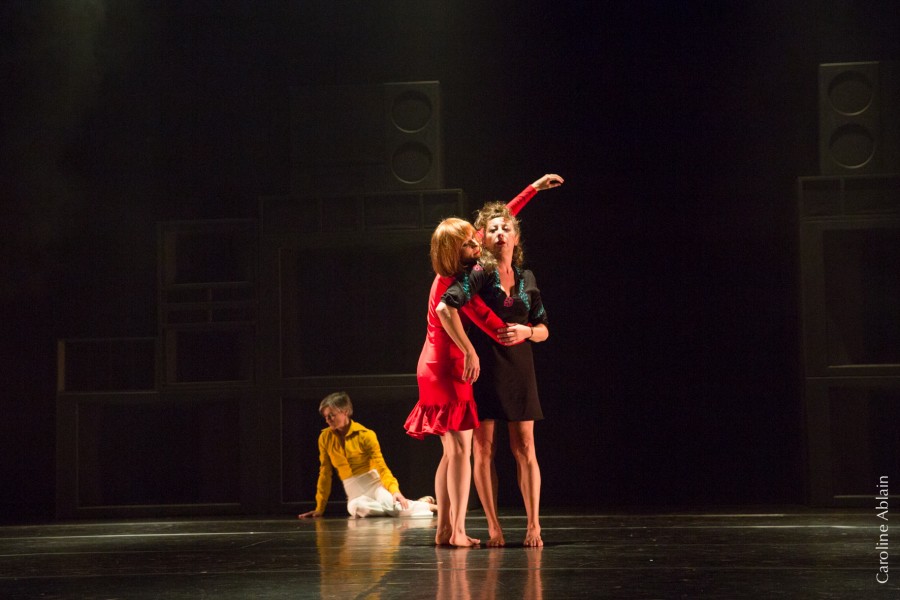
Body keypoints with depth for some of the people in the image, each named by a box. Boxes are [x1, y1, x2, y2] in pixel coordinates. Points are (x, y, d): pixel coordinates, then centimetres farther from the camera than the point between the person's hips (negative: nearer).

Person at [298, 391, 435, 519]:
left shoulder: (365, 435, -7)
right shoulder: (325, 437, 2)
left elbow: (381, 467, -11)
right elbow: (325, 473, 8)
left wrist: (395, 490, -28)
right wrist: (319, 509, 9)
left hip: (374, 483, -2)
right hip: (355, 493, 2)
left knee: (388, 501, -35)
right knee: (357, 508, -34)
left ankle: (425, 504, -2)